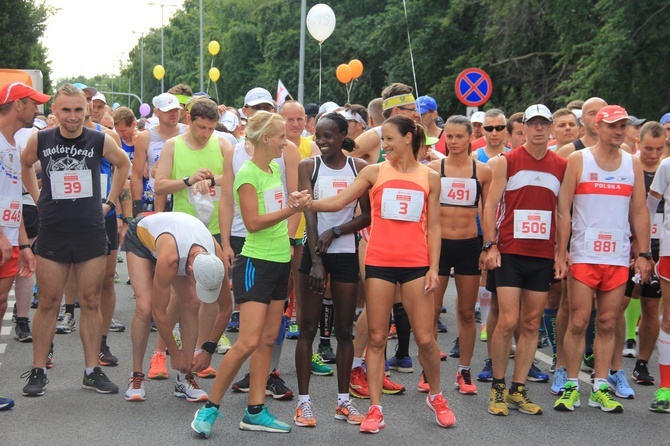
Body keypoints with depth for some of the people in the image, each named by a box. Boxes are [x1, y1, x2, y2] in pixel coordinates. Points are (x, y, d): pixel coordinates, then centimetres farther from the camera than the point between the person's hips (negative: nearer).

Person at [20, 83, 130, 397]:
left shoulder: (100, 141, -2)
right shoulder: (40, 140, -2)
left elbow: (123, 163, 17)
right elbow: (24, 164, 19)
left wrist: (109, 201, 12)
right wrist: (38, 198, 11)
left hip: (91, 232, 0)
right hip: (52, 232, 0)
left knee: (91, 303, 5)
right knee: (48, 303, 3)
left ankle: (92, 370, 13)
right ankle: (38, 371, 11)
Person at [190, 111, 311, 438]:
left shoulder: (275, 169, 13)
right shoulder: (248, 173, -12)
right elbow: (253, 222, -18)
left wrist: (297, 204, 10)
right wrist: (293, 209, -20)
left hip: (279, 262, 9)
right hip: (256, 263, -9)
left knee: (267, 340, 8)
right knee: (248, 341, -12)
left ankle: (255, 412, 12)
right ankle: (210, 408, 0)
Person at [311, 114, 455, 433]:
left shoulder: (430, 177, 6)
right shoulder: (374, 172, 4)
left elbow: (433, 227, 7)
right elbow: (338, 201, -2)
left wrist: (434, 268, 0)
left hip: (416, 264, 0)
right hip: (379, 262, 0)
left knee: (425, 338, 1)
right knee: (377, 337, 2)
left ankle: (435, 396, 25)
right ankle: (375, 409, 10)